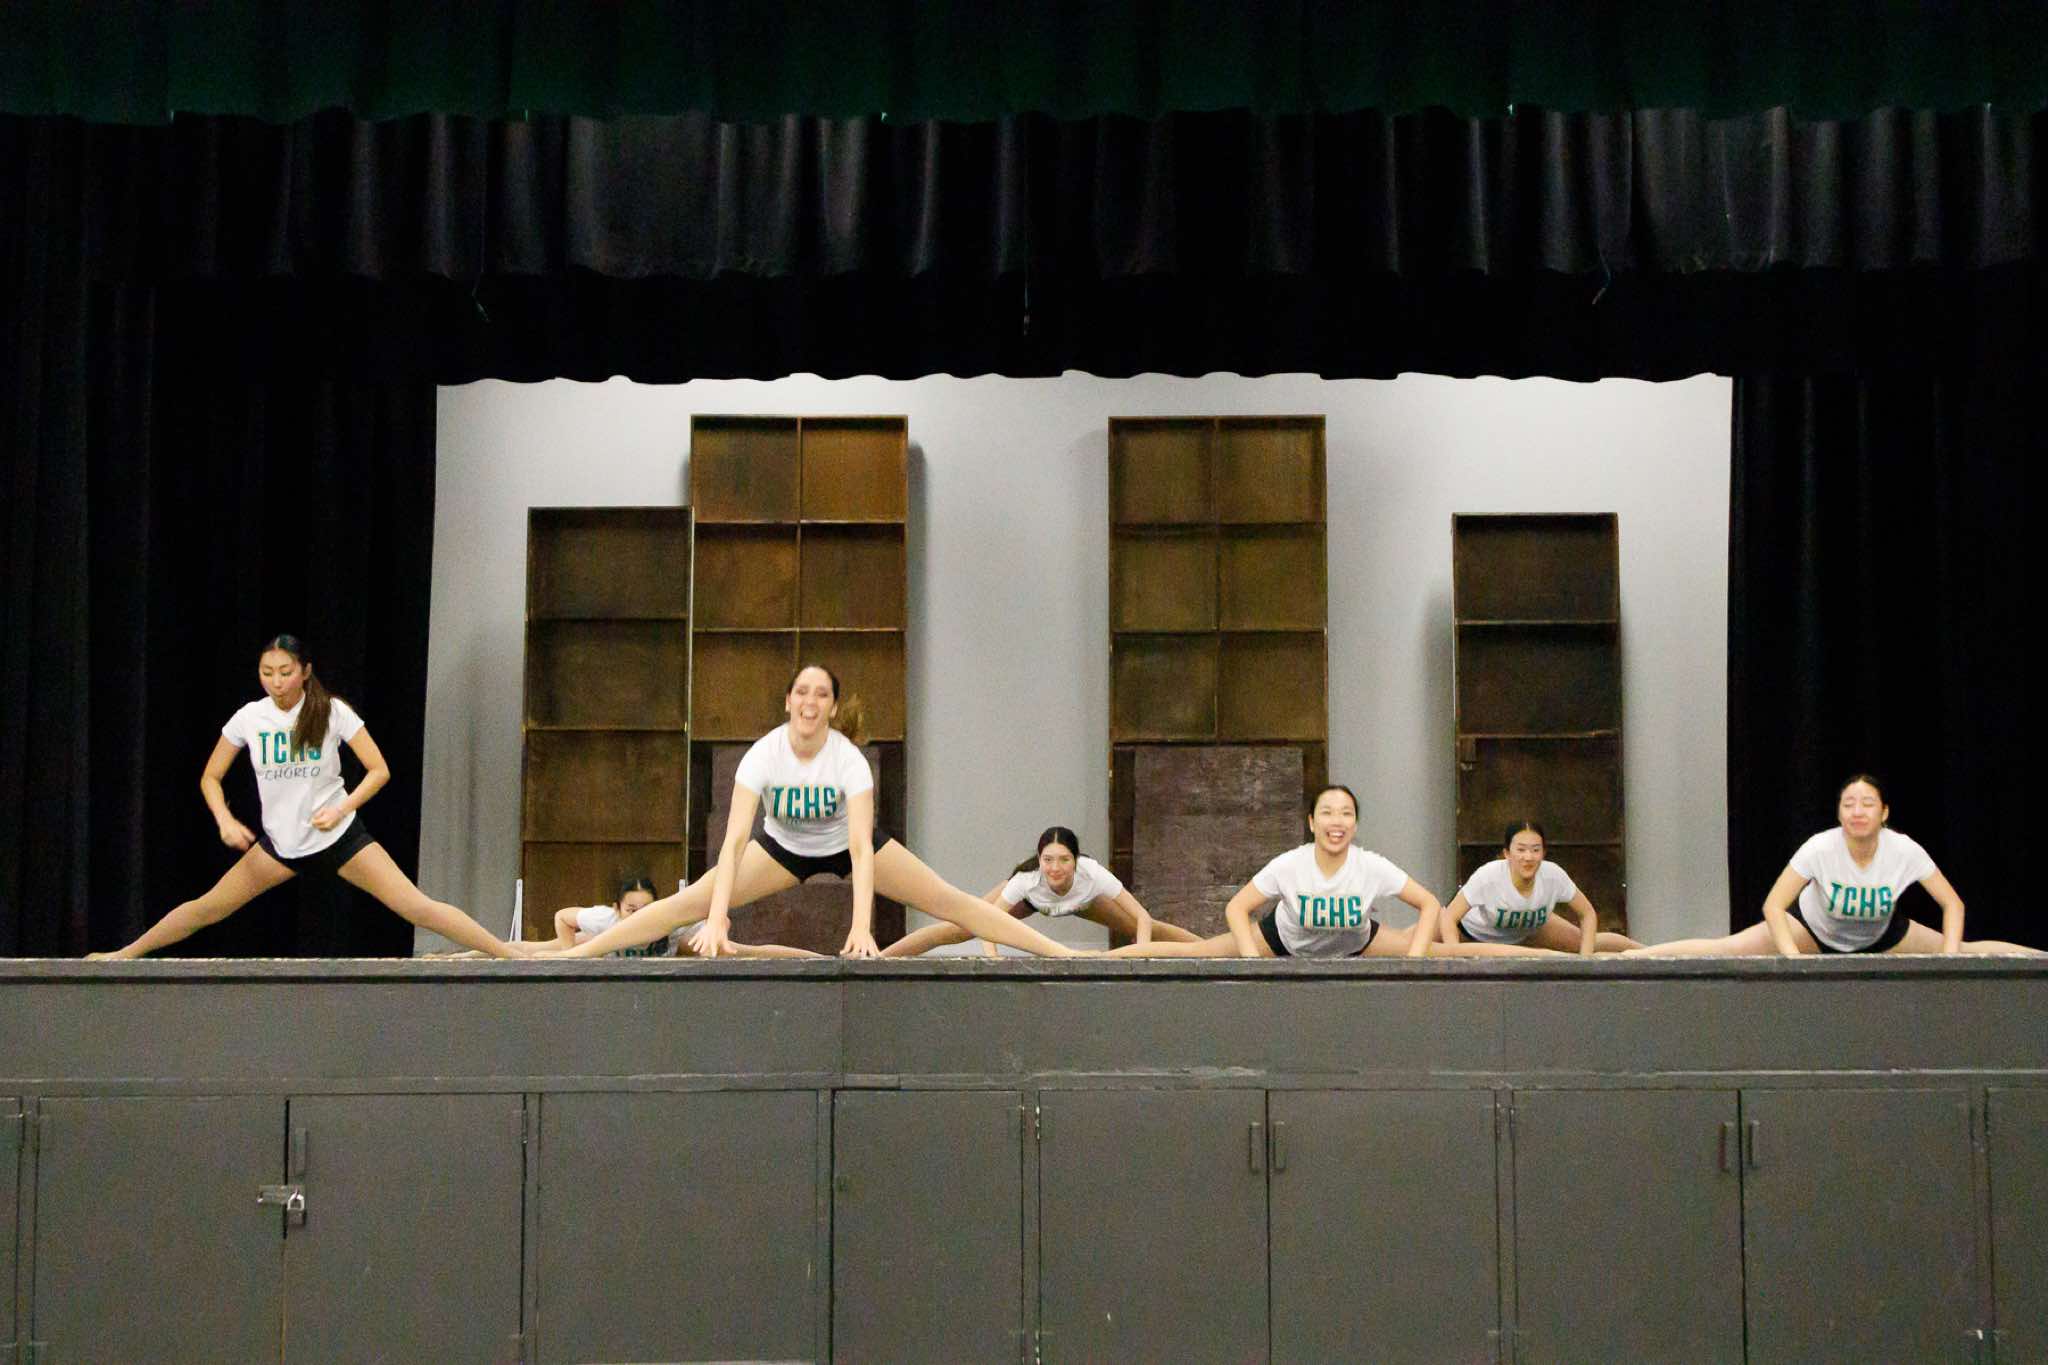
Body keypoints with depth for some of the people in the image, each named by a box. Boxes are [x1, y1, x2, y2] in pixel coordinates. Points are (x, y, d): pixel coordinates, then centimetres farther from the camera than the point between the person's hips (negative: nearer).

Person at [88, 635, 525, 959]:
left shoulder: (332, 711, -13)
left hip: (339, 836, -3)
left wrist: (341, 809, -22)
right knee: (207, 908, 7)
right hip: (280, 844, 3)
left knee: (418, 908, -12)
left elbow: (379, 770, -9)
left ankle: (511, 954, -11)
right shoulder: (248, 718, -6)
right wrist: (226, 821, -11)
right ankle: (122, 955, 24)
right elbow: (210, 778, 6)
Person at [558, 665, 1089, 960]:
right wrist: (716, 919, -48)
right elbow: (734, 839, -37)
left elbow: (862, 848, -39)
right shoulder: (763, 754, -29)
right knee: (687, 903, -13)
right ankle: (568, 956, -10)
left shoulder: (849, 760, -31)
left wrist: (862, 925, -51)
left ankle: (1063, 953, -11)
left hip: (846, 845, -1)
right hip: (784, 847, 1)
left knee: (950, 901, -12)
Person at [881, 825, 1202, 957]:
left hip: (1083, 900, 1)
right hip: (1029, 898, -1)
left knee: (1146, 928, 1)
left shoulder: (1093, 875, -43)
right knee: (955, 929, -12)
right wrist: (993, 959, -55)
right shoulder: (1026, 878, -44)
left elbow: (1142, 917, -37)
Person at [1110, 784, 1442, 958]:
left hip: (1356, 941, 2)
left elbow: (1429, 904, -21)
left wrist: (1412, 960, -31)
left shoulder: (1371, 867, -29)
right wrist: (1253, 959, -34)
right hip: (1287, 937, -1)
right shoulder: (1289, 865, -30)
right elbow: (1236, 907, -21)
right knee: (1193, 952, -10)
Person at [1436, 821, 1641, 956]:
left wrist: (1585, 958, -26)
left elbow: (1587, 914, -16)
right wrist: (1455, 956, -48)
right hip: (1474, 931, -3)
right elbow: (1449, 917, -34)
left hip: (1529, 930, 3)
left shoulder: (1553, 876, -31)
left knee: (1588, 943, 3)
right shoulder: (1488, 876, -40)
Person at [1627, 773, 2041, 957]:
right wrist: (1796, 961, -39)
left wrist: (1949, 959, -28)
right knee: (1728, 949, -18)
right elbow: (1773, 905, -28)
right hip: (1814, 928, -2)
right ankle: (1626, 959, -18)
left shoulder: (1904, 851, -27)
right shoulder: (1821, 848, -31)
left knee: (1963, 952, -1)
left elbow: (1952, 903, -16)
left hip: (1881, 935, 2)